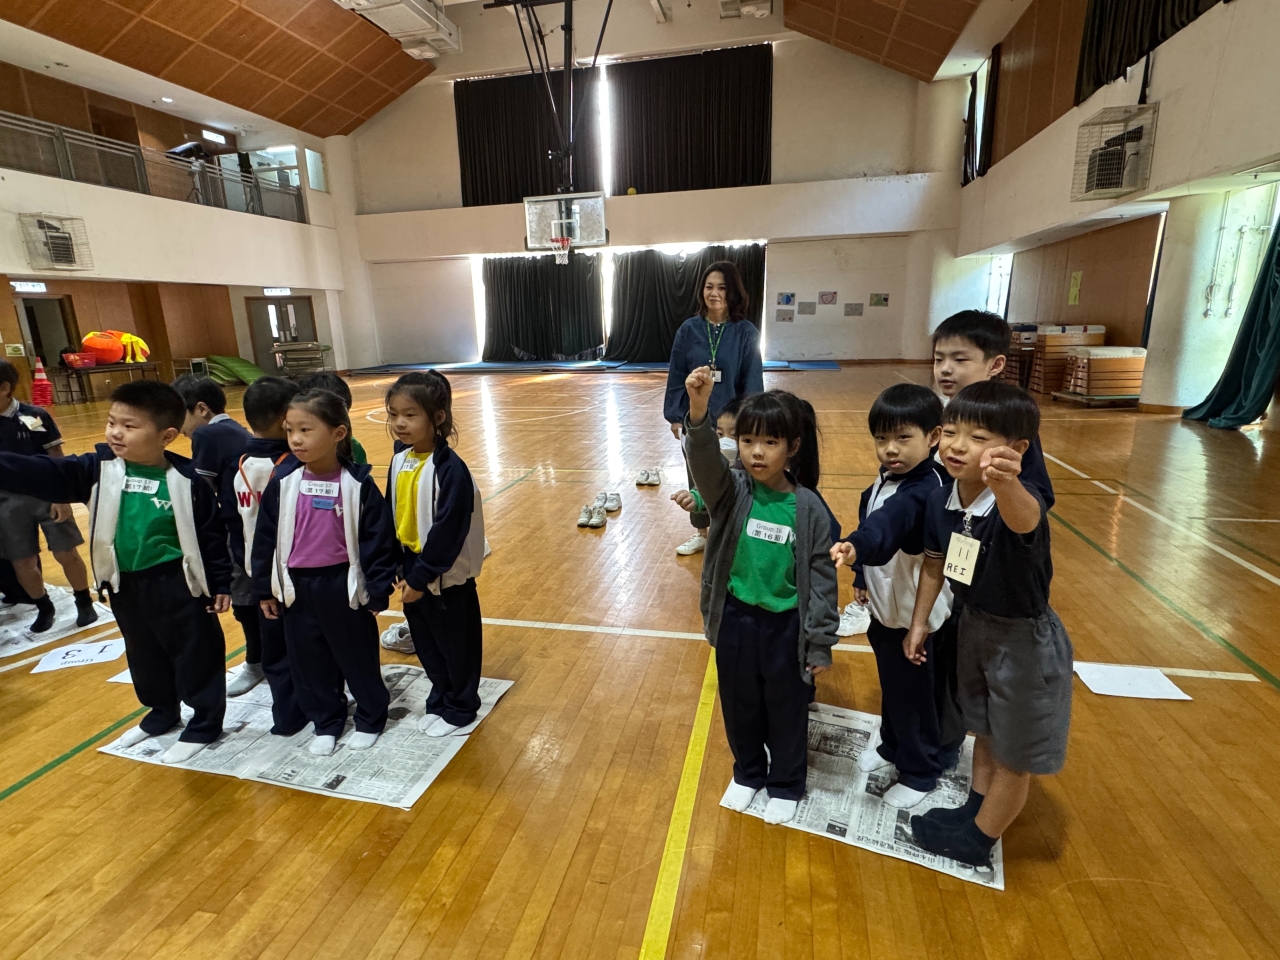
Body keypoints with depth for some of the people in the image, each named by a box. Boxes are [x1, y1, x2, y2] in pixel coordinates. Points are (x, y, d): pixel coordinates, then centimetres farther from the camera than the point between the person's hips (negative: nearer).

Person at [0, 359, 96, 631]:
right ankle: (44, 608, 29)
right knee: (22, 564, 9)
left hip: (47, 496, -2)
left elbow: (57, 458, -5)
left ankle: (84, 604, 23)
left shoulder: (35, 416, -10)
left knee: (66, 555, 6)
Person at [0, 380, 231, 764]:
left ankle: (204, 723, 24)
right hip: (124, 585, 6)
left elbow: (212, 535, -10)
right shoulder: (98, 469, -3)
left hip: (176, 585, -5)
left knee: (196, 656, 7)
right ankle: (162, 712, 44)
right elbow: (42, 474, -13)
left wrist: (220, 584, -7)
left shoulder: (185, 480, -14)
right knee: (144, 656, 23)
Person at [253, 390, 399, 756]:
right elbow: (265, 537, 5)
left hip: (344, 587, -3)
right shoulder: (283, 482, -4)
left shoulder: (357, 483, -13)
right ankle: (326, 723, 36)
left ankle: (370, 718, 33)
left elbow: (379, 538, -10)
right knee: (309, 662, 16)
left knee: (359, 658, 11)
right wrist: (266, 589, 7)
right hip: (297, 588, 4)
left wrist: (377, 590, -9)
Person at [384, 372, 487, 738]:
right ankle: (440, 701, 42)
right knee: (426, 645, 22)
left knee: (456, 645, 11)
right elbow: (391, 517, 9)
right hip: (411, 571, 8)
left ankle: (461, 711, 31)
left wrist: (421, 576, -19)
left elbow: (448, 531, -23)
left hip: (446, 577, -8)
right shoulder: (399, 461, 2)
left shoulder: (449, 469, -23)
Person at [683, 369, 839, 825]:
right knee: (739, 705, 21)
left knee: (786, 710, 18)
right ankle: (748, 772, 48)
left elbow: (822, 579, -7)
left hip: (785, 625, -1)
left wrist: (820, 644, -4)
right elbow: (704, 459, -33)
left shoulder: (808, 508, -13)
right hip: (736, 619, 2)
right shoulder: (731, 491, -10)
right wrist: (698, 408, -51)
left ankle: (786, 784, 44)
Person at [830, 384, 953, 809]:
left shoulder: (922, 491, -27)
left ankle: (920, 772, 32)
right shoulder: (885, 481, 1)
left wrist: (857, 546, -67)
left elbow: (888, 524, -48)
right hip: (884, 607, 8)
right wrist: (863, 578, 18)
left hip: (916, 615, -8)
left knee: (915, 694, 11)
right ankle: (893, 746, 48)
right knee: (890, 686, 25)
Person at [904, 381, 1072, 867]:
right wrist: (919, 622, 6)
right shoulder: (940, 501, -13)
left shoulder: (1019, 501, -32)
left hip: (1023, 638, -6)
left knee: (1015, 750, 15)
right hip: (973, 626, 6)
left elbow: (1023, 519, -58)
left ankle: (979, 838, 36)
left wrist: (1006, 484, -79)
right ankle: (975, 810, 48)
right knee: (984, 730, 27)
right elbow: (934, 563, 2)